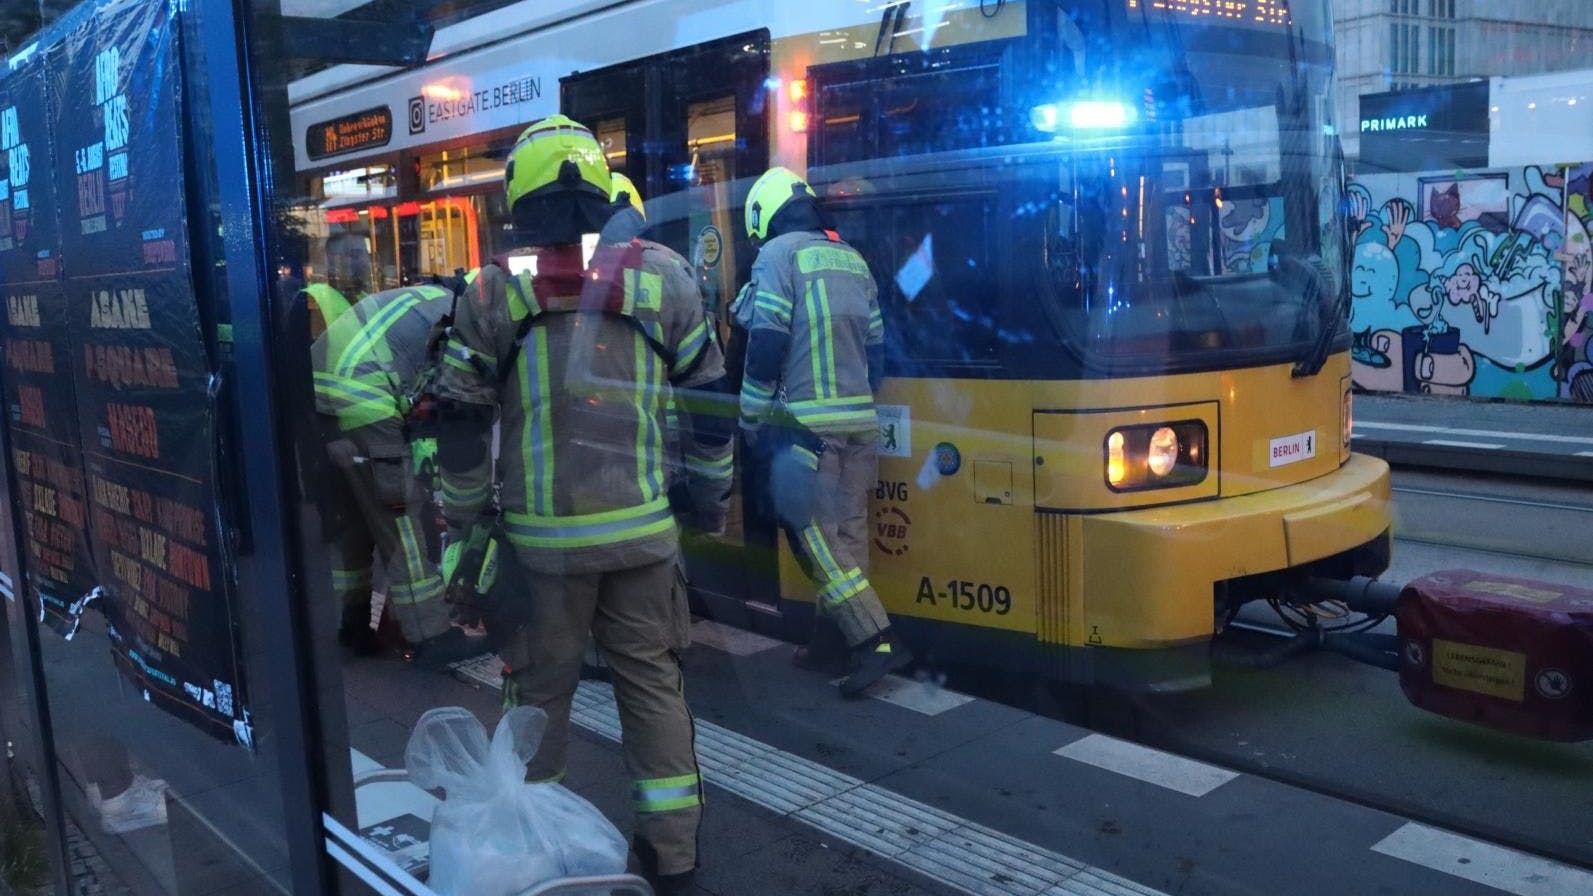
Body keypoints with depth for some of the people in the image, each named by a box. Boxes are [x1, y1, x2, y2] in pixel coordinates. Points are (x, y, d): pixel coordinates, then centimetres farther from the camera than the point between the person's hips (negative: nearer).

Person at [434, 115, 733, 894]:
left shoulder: (494, 291, -3)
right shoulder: (662, 275, 0)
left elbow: (462, 421, 0)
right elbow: (707, 397, 5)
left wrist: (460, 517, 11)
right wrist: (708, 493, 16)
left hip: (543, 535, -1)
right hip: (643, 528, 1)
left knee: (542, 687, 14)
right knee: (652, 680, 13)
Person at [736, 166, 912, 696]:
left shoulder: (777, 255, -5)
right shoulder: (852, 259, 16)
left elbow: (766, 346, -12)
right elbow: (874, 347, 17)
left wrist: (751, 418, -3)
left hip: (803, 423, -7)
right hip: (857, 422, 8)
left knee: (813, 532, -5)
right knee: (847, 531, 12)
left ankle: (877, 641, -9)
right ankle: (844, 638, 19)